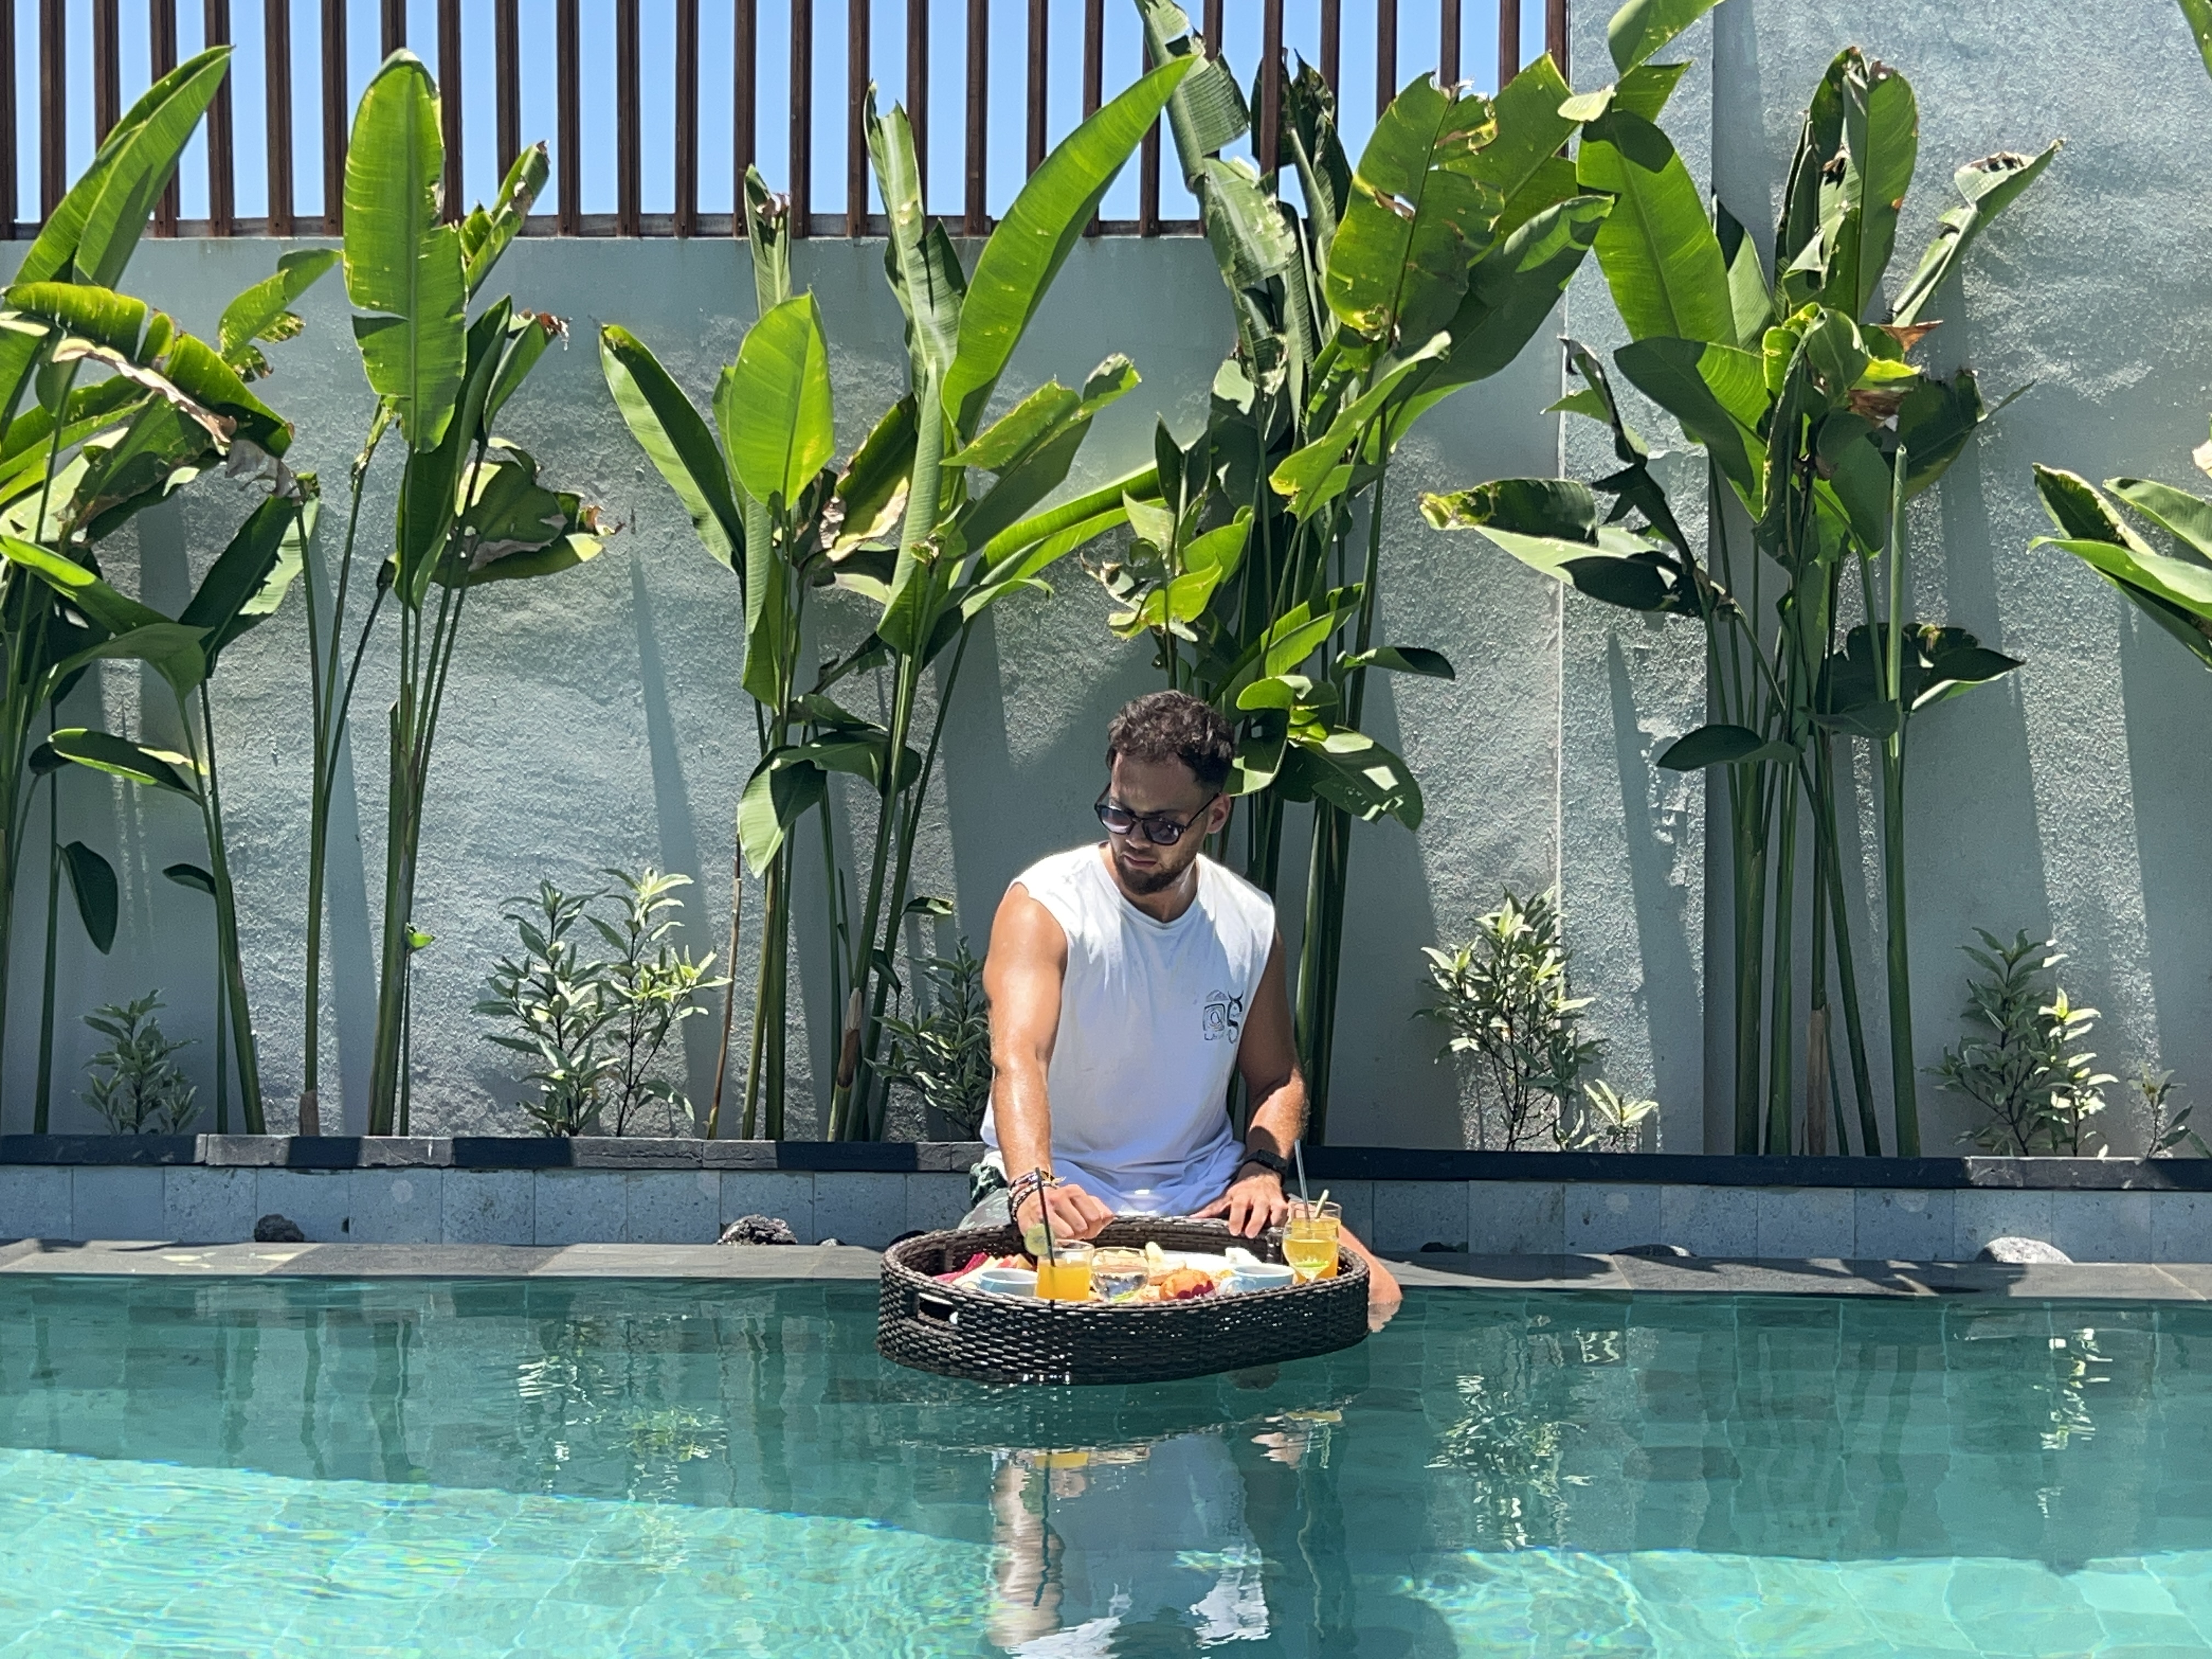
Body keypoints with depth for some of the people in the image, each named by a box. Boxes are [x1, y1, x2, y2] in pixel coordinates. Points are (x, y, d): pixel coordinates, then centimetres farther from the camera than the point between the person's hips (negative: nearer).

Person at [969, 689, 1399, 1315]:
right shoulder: (1043, 905, -13)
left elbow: (1277, 1080, 14)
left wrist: (1262, 1171, -7)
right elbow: (1018, 1059, -30)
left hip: (1206, 1191, 4)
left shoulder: (1251, 921, 3)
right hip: (1065, 1186, -4)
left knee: (1373, 1294, -16)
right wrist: (1033, 1186, -49)